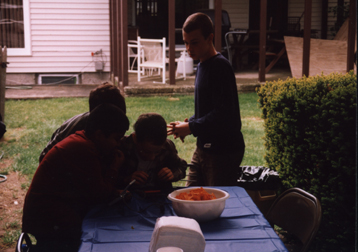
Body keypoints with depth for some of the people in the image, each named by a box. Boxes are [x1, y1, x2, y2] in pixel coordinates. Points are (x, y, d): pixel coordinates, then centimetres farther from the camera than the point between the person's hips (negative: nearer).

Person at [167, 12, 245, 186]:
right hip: (204, 148, 10)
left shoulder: (220, 66, -17)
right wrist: (188, 123, 4)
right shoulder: (202, 65, 12)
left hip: (224, 151, -9)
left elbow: (224, 114, -24)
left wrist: (191, 128, -18)